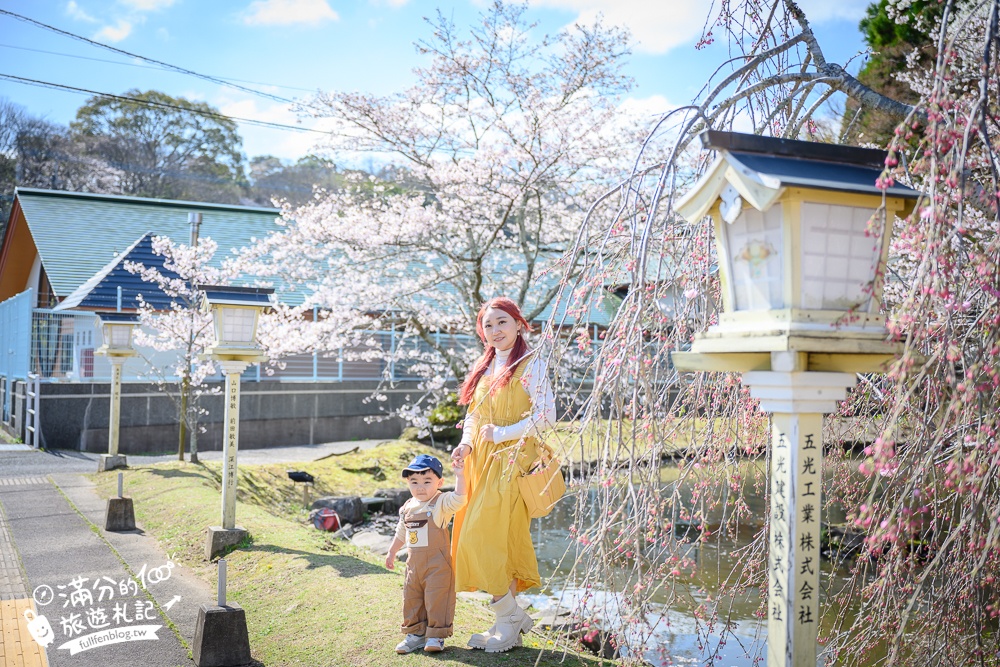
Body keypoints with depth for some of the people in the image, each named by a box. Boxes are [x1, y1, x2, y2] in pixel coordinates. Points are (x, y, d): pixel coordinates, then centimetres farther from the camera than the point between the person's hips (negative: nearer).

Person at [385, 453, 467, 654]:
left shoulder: (441, 503, -10)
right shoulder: (407, 508, 9)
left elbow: (458, 499, -31)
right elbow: (401, 533, 22)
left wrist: (459, 476, -38)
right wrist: (391, 552, 28)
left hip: (438, 563, -7)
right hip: (414, 562, 7)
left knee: (436, 599, -2)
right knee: (411, 599, 12)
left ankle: (436, 635, 9)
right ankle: (415, 633, 25)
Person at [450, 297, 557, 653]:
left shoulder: (531, 365, -6)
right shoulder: (482, 368, 16)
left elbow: (546, 416, -14)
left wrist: (499, 434, -13)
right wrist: (466, 443, 1)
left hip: (512, 460, -7)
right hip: (480, 462, 7)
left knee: (485, 537, -12)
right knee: (476, 539, 7)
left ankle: (510, 618, 4)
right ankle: (510, 621, 17)